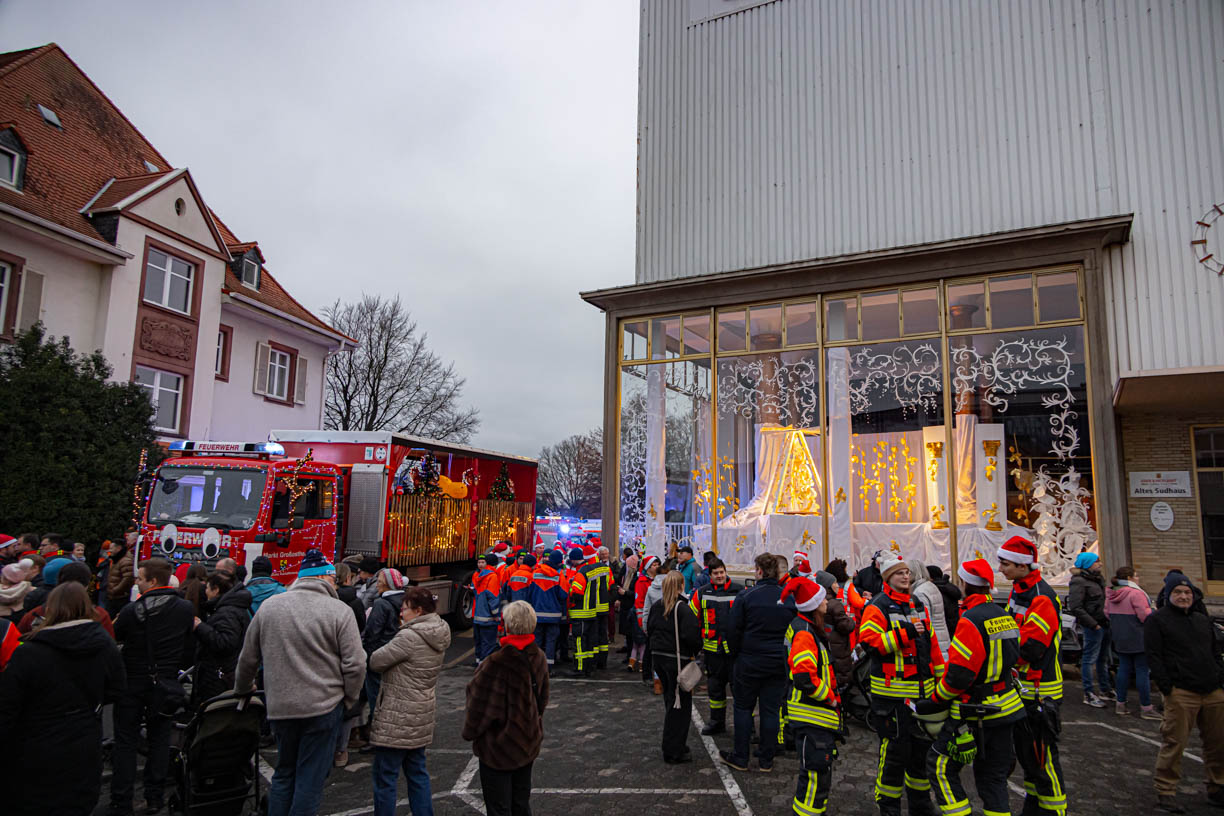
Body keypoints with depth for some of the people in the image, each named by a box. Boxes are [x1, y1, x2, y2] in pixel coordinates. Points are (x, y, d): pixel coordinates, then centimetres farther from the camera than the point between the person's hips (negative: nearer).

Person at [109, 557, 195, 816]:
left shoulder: (132, 610, -17)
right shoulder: (186, 609, -4)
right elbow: (190, 648, 3)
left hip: (133, 683, -3)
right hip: (165, 683, 3)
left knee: (126, 742, 9)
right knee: (159, 740, 13)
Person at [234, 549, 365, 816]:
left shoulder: (268, 606, 2)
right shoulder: (339, 611, -11)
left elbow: (248, 658, 12)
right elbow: (355, 664, -13)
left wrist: (243, 688, 30)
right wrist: (349, 699, 4)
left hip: (279, 707, 4)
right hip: (323, 707, -4)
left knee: (284, 773, 22)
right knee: (311, 777, 7)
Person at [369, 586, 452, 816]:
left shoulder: (409, 637, -22)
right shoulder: (439, 635, 5)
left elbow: (376, 661, -14)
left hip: (398, 718, -9)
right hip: (422, 715, 9)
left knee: (384, 775, 4)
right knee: (417, 771, 18)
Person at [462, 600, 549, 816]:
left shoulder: (497, 663, -27)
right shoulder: (538, 657, -5)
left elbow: (481, 706, -17)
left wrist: (470, 732, 0)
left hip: (499, 748, -6)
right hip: (529, 744, 7)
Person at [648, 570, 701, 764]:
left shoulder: (656, 606, 5)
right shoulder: (683, 608, -17)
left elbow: (650, 631, 13)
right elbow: (691, 634, -24)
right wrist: (695, 651, -7)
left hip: (658, 658, 7)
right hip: (677, 660, -7)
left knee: (670, 701, 19)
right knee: (680, 704, 3)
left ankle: (671, 747, 28)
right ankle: (674, 752, 6)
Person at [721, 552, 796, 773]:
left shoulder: (745, 596, -11)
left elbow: (733, 629, -8)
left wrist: (736, 654, 6)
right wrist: (784, 653, 14)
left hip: (749, 661, -3)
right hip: (779, 663, 3)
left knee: (743, 707, 10)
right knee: (771, 710, 10)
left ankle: (740, 757, 16)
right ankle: (766, 760, 18)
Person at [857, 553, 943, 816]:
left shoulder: (918, 606, 14)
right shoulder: (877, 607, -9)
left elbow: (932, 644, 20)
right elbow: (869, 641, -21)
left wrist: (941, 677, 18)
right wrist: (905, 634, -25)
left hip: (923, 690, 7)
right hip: (892, 693, -7)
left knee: (921, 748, 18)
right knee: (894, 752, -2)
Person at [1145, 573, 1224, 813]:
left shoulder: (1203, 620, 20)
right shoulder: (1156, 619, -1)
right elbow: (1153, 655, -6)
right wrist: (1165, 686, -13)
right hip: (1181, 693, -6)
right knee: (1174, 743, -7)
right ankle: (1165, 793, 0)